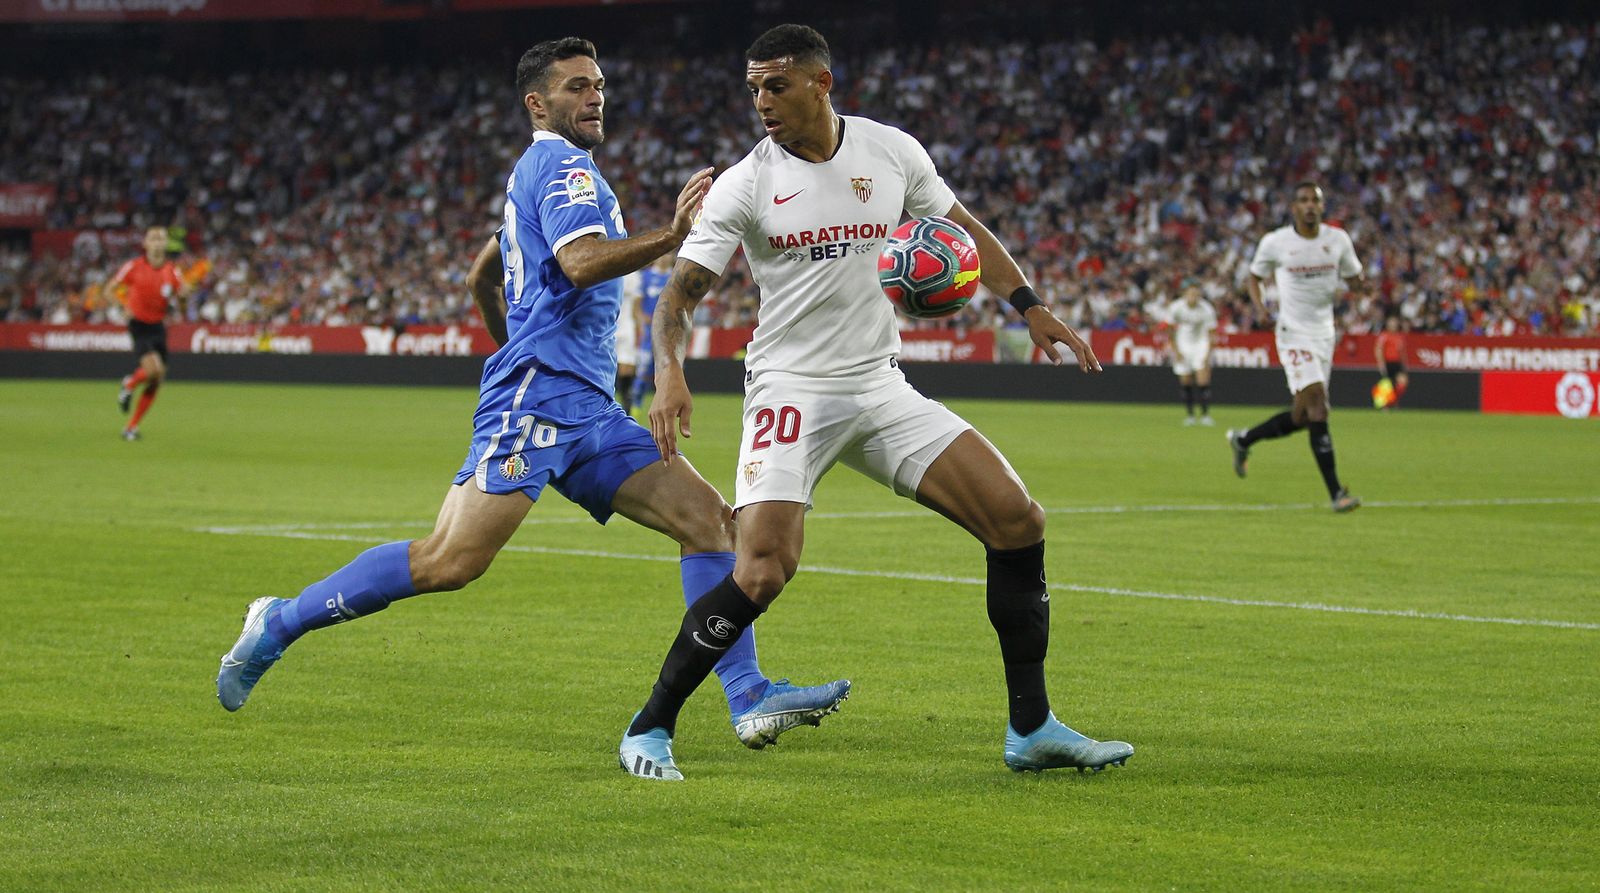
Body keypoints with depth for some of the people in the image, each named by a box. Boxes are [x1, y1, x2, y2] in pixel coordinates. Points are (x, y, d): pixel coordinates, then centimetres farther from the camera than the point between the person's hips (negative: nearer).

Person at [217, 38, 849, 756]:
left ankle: (750, 701, -9)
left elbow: (480, 277, 38)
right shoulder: (563, 166, -5)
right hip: (539, 397, -10)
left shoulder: (539, 172, 27)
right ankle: (280, 622, -3)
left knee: (708, 517, -2)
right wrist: (672, 236, -33)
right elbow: (581, 262, -24)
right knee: (451, 561, -17)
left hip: (586, 410, 10)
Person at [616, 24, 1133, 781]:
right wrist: (670, 375, -28)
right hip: (791, 392, -4)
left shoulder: (893, 152, 2)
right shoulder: (744, 185, -7)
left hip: (881, 388, 4)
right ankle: (650, 729, -4)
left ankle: (1032, 730, 4)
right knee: (762, 571, -22)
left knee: (1017, 521, -6)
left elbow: (962, 231, 17)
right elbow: (679, 296, -9)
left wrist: (1029, 305, 5)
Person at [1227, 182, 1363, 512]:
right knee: (1317, 406, -18)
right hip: (1294, 334, -5)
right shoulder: (1275, 242, -6)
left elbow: (1353, 280, 10)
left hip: (1324, 334, 5)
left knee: (1302, 417, 9)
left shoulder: (1338, 239, 1)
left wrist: (1360, 283, -14)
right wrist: (1258, 304, -10)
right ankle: (1336, 493, -18)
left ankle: (1243, 439, 36)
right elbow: (1255, 276, 9)